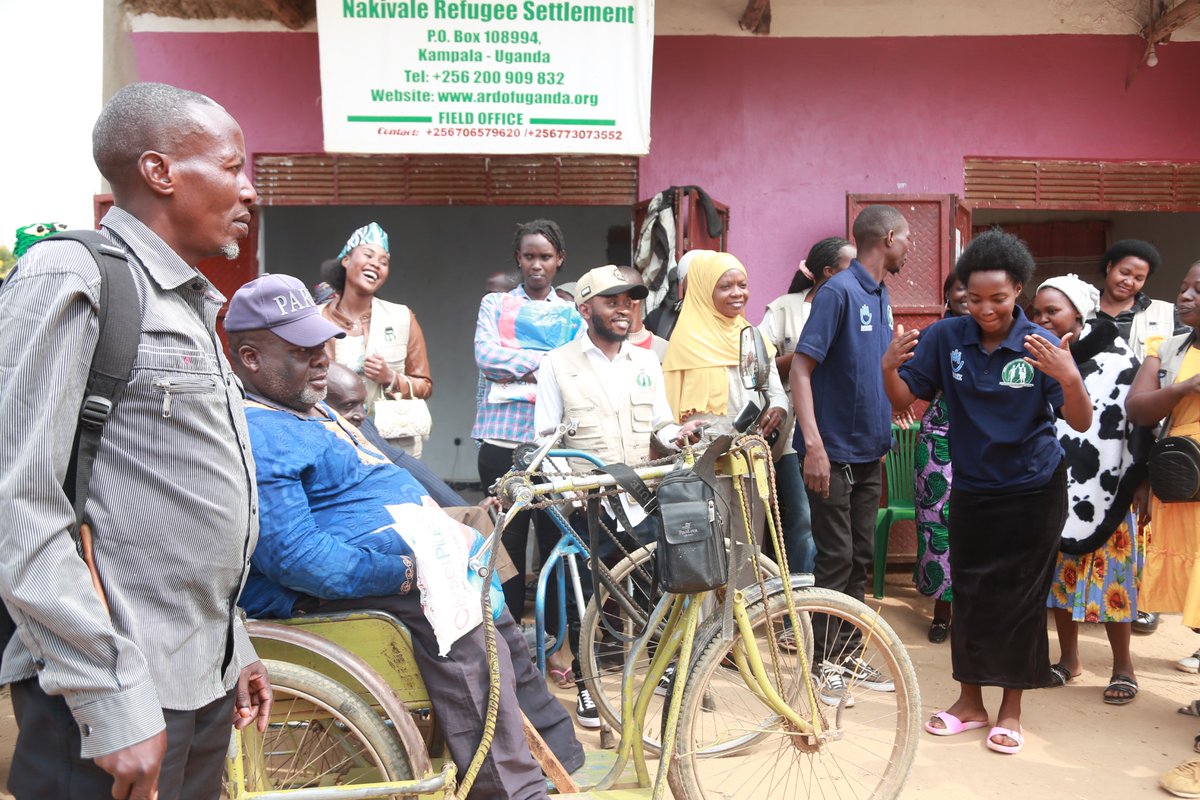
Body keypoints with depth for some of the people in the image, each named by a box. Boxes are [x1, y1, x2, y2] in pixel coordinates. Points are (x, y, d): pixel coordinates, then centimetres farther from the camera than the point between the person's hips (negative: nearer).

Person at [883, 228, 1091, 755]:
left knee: (1019, 597, 4)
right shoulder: (946, 338, -7)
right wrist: (889, 367, -26)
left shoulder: (1042, 346, -13)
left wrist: (1068, 378, -37)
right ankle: (970, 701, 24)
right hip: (971, 489, 2)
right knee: (969, 593, 8)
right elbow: (904, 399, -5)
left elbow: (1081, 423, -18)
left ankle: (1011, 709, 20)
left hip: (1034, 490, -2)